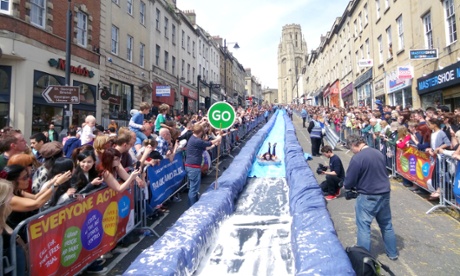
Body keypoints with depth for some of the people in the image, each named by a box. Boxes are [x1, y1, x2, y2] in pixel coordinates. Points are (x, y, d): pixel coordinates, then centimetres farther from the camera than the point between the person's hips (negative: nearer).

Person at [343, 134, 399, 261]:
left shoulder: (357, 158, -19)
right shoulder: (379, 153, 5)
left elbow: (348, 183, -15)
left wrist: (346, 185, 9)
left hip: (368, 197, -7)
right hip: (384, 194, 8)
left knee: (363, 227, 4)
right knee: (386, 224, 21)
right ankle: (392, 253, 37)